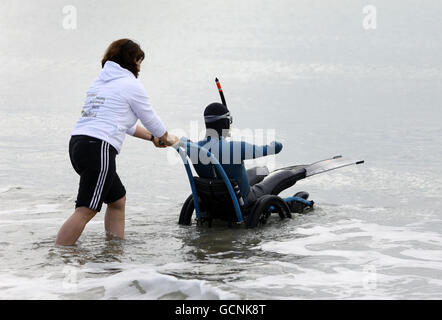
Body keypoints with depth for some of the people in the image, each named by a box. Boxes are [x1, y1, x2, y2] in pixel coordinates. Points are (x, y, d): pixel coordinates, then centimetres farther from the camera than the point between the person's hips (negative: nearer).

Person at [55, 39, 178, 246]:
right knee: (86, 210, -13)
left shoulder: (100, 81, 23)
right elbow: (151, 120, 9)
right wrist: (167, 139, 29)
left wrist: (153, 138, 38)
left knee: (118, 199, 22)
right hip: (99, 148, -9)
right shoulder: (131, 85, -1)